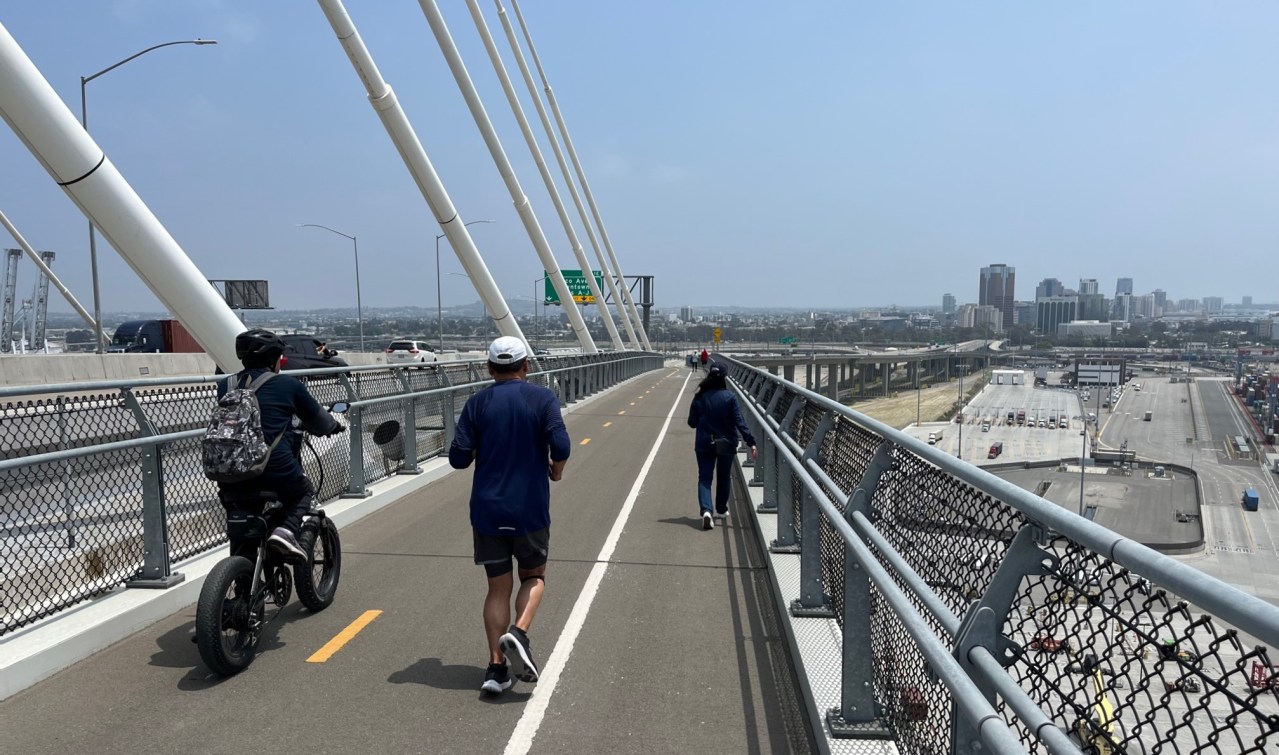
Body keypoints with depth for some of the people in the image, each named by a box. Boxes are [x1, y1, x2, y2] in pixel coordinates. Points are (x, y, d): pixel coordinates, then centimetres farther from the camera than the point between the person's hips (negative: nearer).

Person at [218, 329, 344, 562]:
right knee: (305, 491, 25)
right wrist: (335, 427, 37)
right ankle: (286, 530, 0)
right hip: (277, 471, -3)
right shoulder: (288, 384, 2)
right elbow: (316, 418, 15)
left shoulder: (226, 386, 11)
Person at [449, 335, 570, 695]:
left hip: (487, 510, 2)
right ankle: (519, 633, -8)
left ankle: (496, 666, 6)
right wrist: (556, 470, 4)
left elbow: (459, 457, -4)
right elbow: (560, 446, -16)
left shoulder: (477, 403, 0)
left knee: (498, 587, 12)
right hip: (530, 508, -2)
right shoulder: (543, 398, -4)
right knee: (534, 576, 17)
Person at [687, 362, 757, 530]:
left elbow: (692, 422, -2)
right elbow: (739, 422, -16)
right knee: (724, 478, 19)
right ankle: (721, 510, 31)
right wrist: (751, 442, -16)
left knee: (704, 478, 4)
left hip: (704, 445, 0)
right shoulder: (729, 397, -12)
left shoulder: (700, 397, -7)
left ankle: (706, 510, -17)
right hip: (726, 444, 0)